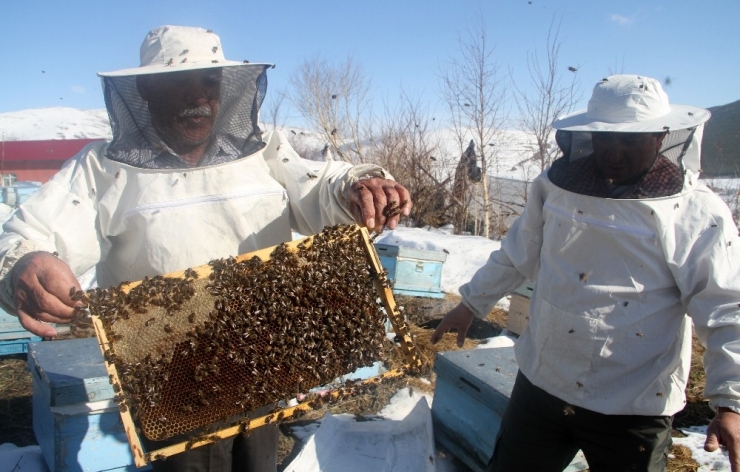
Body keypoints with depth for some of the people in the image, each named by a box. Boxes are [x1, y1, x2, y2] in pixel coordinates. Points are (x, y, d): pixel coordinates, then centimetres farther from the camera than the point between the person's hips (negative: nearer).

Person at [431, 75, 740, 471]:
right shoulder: (555, 186, -1)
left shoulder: (698, 215, -11)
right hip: (540, 384, 4)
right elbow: (516, 255, 11)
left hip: (633, 409, -3)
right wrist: (472, 303, 17)